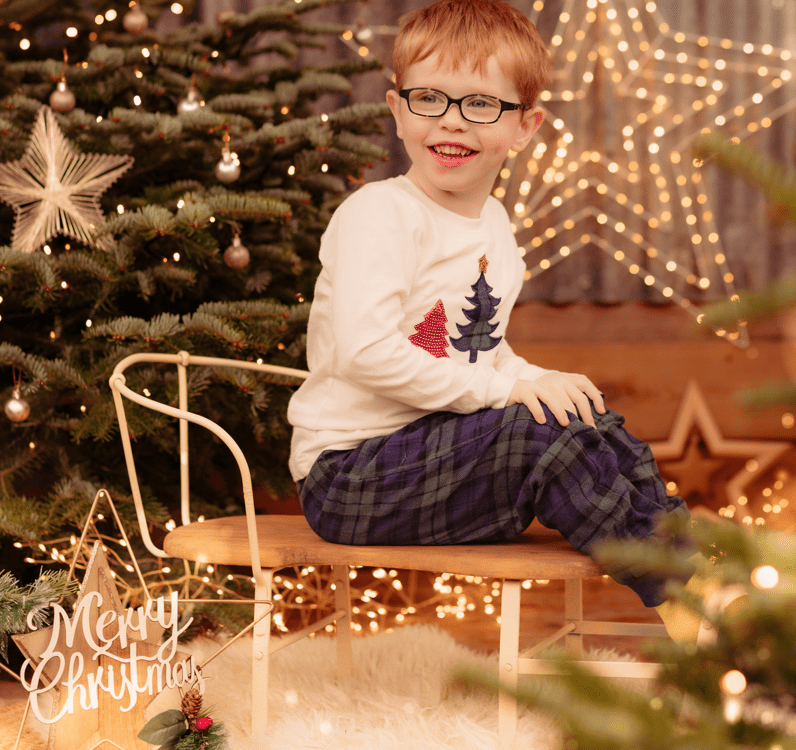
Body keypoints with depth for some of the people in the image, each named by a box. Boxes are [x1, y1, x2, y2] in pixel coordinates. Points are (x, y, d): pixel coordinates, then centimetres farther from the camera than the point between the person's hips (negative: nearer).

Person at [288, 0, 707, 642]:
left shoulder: (495, 227, 13)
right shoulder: (378, 214, -16)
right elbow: (365, 352, -29)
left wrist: (540, 381, -2)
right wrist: (503, 387, -24)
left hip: (435, 450, 9)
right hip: (348, 474, -9)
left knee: (596, 423, -2)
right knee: (539, 434, -23)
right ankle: (677, 597, -11)